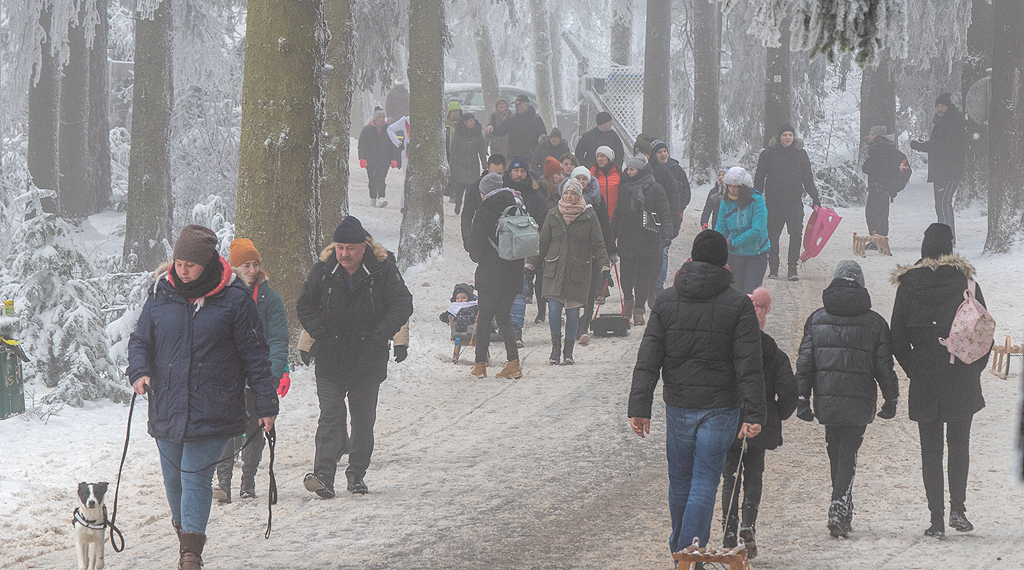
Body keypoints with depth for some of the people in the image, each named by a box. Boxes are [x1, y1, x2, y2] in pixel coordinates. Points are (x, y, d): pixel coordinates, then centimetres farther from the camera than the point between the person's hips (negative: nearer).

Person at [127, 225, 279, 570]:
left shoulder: (234, 299, -4)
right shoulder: (161, 295, 4)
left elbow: (255, 355, 1)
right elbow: (140, 340, 13)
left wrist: (266, 403, 1)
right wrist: (139, 372, -8)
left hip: (212, 410, -3)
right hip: (167, 408, 4)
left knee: (196, 476, -10)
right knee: (173, 478, 11)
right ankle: (184, 532, 34)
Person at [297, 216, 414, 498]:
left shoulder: (383, 270, -7)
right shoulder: (323, 271, -2)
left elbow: (402, 304, -4)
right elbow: (305, 305, 9)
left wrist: (381, 334, -15)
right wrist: (319, 332, -6)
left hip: (369, 360, 0)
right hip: (330, 358, 0)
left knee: (364, 419, 8)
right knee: (330, 417, -10)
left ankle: (357, 474, 22)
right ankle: (324, 476, -17)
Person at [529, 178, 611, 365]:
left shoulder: (589, 216, 2)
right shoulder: (553, 215, 7)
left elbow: (598, 245, 4)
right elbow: (542, 243, 12)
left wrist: (604, 265, -8)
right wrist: (530, 263, 7)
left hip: (578, 272, -1)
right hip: (555, 270, 1)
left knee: (573, 312, 2)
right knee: (554, 309, -11)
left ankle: (568, 351, 13)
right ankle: (555, 349, 1)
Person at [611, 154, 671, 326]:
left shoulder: (655, 189, 0)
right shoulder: (624, 189, 13)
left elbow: (664, 213, 0)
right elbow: (617, 213, 19)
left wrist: (665, 235, -10)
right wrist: (612, 235, 16)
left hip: (647, 239, -4)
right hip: (626, 237, 4)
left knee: (643, 275, -3)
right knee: (626, 273, 2)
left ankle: (639, 310, 1)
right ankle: (628, 301, 27)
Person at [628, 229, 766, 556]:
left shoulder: (666, 301, 1)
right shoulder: (738, 305, -8)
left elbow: (647, 360, -3)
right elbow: (748, 366, -12)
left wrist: (639, 407, -3)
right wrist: (753, 413, -10)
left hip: (678, 406, 3)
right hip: (720, 407, -3)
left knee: (680, 479, 18)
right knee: (704, 482, -1)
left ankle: (679, 545, 34)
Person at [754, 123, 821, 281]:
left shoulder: (800, 154, 7)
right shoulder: (768, 154, 0)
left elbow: (807, 179, 13)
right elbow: (759, 179, 4)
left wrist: (815, 198, 11)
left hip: (794, 202, 1)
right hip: (774, 201, -1)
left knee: (796, 234, -12)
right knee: (773, 236, 6)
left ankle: (793, 269, -10)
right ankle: (773, 269, 17)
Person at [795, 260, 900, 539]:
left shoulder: (816, 319, 5)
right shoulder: (874, 322, -1)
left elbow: (804, 362, 4)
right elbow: (884, 366, 2)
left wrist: (802, 400, 7)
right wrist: (891, 400, 13)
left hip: (826, 399, 2)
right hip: (859, 400, -2)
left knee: (835, 451, 17)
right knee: (848, 453, 0)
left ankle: (842, 510, 24)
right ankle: (839, 509, -16)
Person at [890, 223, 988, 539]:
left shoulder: (908, 285, -4)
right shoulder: (966, 282, -4)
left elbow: (898, 338, -3)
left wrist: (913, 369, 8)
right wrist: (975, 367, 8)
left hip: (924, 381, 0)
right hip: (962, 381, 0)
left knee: (930, 449, 6)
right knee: (959, 444, 13)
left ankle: (936, 518, 2)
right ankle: (958, 509, 0)